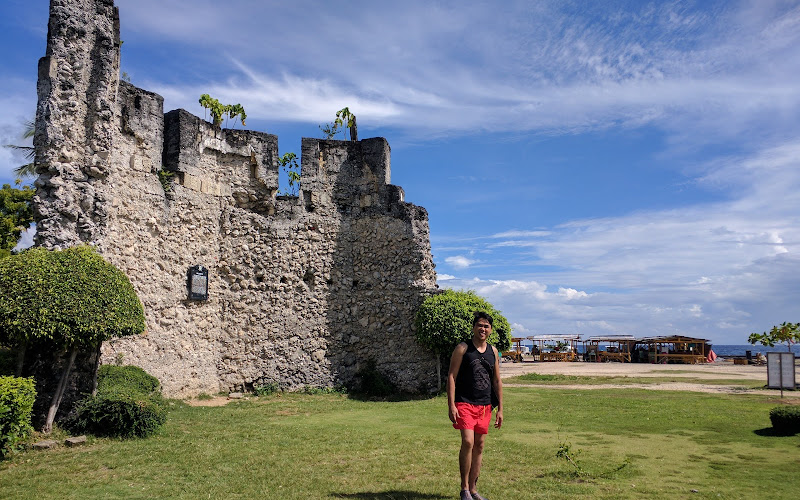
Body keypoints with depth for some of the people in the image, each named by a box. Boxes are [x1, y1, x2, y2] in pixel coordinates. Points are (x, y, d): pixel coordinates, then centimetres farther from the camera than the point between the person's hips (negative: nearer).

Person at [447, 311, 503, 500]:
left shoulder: (493, 351, 12)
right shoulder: (462, 349, -3)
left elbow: (497, 381, 16)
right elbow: (451, 376, -6)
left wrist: (500, 409, 12)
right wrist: (451, 405, -14)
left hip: (485, 406, 5)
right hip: (464, 404, -5)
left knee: (479, 446, 9)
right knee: (468, 442, -16)